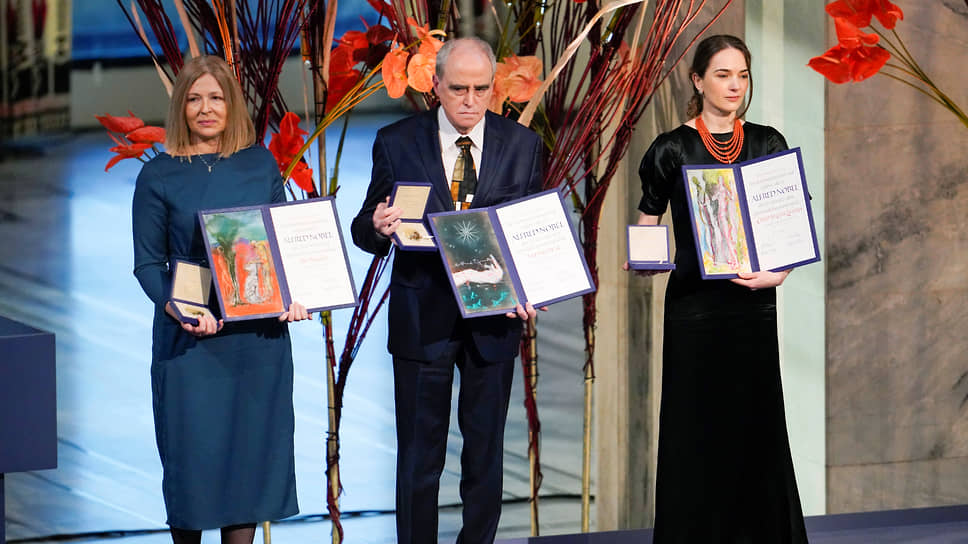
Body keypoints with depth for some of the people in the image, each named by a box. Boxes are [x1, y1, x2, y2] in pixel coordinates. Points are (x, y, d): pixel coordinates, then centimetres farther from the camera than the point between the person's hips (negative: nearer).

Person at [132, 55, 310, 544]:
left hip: (258, 335, 2)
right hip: (191, 338, -2)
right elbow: (147, 264, -2)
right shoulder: (159, 176, -1)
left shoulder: (260, 165, 7)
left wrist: (293, 296, -7)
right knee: (194, 452, -1)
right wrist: (178, 308, -20)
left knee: (251, 447, 4)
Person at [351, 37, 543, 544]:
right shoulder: (397, 142, -2)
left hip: (495, 315, 1)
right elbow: (363, 231, 1)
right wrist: (378, 228, -24)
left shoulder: (522, 145, 2)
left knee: (486, 455, 9)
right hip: (422, 319, -1)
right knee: (419, 457, 3)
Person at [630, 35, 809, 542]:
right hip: (693, 306, -2)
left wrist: (775, 273, -11)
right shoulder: (671, 149, -1)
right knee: (695, 434, -1)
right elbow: (646, 231, 3)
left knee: (756, 429, 4)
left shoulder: (768, 144, 7)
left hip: (754, 306, 2)